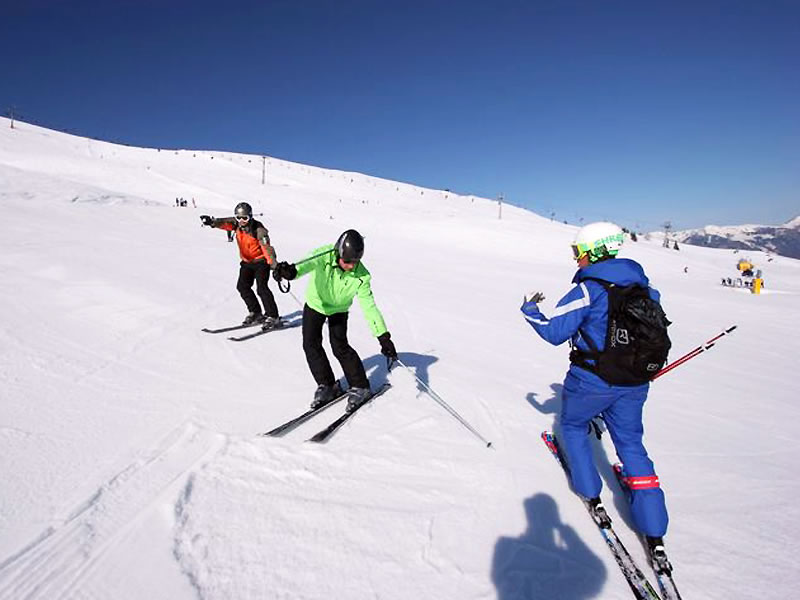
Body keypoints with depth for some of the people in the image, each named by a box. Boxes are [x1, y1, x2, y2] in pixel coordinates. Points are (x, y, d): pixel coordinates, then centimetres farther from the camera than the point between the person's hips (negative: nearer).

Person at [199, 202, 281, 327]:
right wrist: (212, 222, -42)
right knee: (242, 286, 1)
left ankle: (273, 317, -10)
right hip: (247, 262, 7)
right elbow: (224, 223, -19)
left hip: (261, 261, -7)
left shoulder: (258, 229, -23)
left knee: (261, 288, -17)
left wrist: (275, 266, -39)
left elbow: (267, 248, -30)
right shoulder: (236, 223, -4)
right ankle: (256, 313, 15)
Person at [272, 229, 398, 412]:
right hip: (315, 304, 1)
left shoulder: (362, 276, -29)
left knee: (340, 347, -13)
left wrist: (383, 337, -34)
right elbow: (309, 264, -53)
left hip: (339, 310, -1)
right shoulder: (324, 256, -32)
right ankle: (327, 385, 11)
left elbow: (369, 306, -27)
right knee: (311, 344, -7)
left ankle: (360, 387, 5)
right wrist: (292, 271, -77)